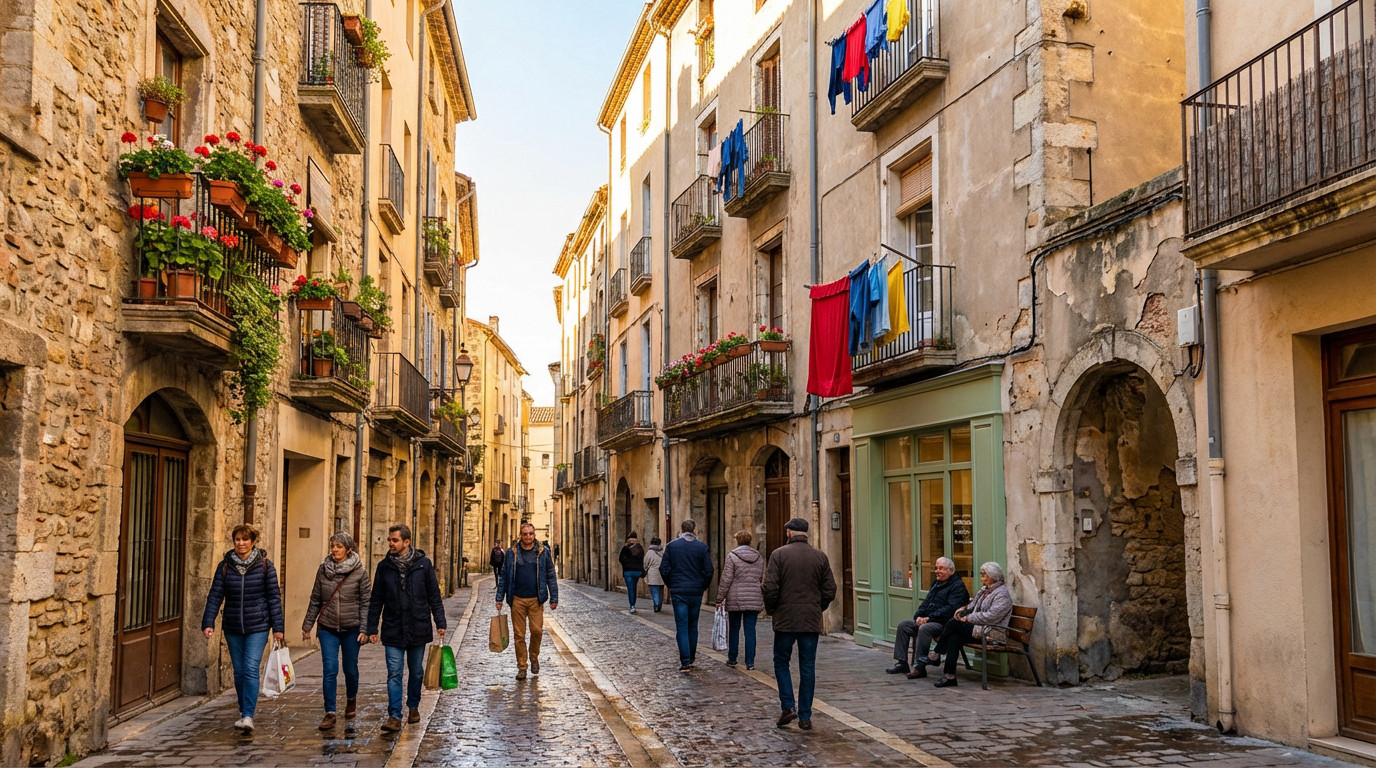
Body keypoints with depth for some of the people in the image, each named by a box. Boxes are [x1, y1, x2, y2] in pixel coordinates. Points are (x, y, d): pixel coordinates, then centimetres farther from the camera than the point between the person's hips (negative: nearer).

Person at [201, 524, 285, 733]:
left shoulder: (265, 565, -3)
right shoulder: (225, 566, 2)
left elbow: (274, 596, -2)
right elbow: (215, 595, 2)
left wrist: (278, 627, -4)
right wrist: (208, 623, -7)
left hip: (258, 626, -3)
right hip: (232, 627, 3)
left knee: (251, 669, -13)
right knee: (239, 671, 11)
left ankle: (248, 717, -18)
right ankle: (244, 711, 26)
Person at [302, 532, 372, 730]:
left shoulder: (359, 571, -7)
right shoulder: (323, 569, 2)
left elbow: (366, 602, -5)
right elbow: (315, 600, 10)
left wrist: (364, 629, -11)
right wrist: (307, 625, 10)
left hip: (351, 628, -1)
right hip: (327, 628, 1)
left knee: (350, 669, 12)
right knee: (330, 670, -7)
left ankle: (351, 700, 38)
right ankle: (330, 713, -2)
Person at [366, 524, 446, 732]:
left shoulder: (423, 564, -4)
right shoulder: (384, 566, 0)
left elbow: (434, 596, 1)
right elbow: (376, 600, 6)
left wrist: (440, 623, -3)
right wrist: (372, 628, 3)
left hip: (418, 629, 0)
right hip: (393, 630, 0)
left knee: (416, 672, 13)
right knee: (394, 674, -5)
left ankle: (413, 707, 32)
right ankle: (394, 716, -5)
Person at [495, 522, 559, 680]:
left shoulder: (543, 552, 3)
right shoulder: (512, 553, 4)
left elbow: (551, 576, 6)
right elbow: (503, 576, 9)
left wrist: (554, 598, 2)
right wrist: (499, 598, 5)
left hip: (536, 599, -1)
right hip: (517, 599, 1)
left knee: (537, 630, -6)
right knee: (519, 634, 2)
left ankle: (534, 657, 22)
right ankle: (521, 667, 13)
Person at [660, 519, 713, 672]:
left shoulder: (671, 546, -1)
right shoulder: (702, 547, -1)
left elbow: (664, 569, -3)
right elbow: (708, 571, -3)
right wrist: (703, 586, 13)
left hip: (678, 592, -1)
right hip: (696, 592, 1)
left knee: (681, 627, 0)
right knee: (693, 626, 15)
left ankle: (685, 662, -6)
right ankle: (691, 658, 23)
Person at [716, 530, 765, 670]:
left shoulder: (732, 556, -7)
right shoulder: (759, 557, 7)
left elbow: (726, 580, -9)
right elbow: (763, 579, 12)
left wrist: (720, 598, -3)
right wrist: (764, 599, 22)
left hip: (735, 600, -3)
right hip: (754, 600, 3)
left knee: (734, 629, 10)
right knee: (750, 630, 4)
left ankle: (732, 659, 18)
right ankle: (750, 662, 2)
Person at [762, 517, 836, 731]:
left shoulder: (779, 555, -6)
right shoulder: (820, 557, 3)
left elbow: (770, 589, -10)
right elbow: (830, 590, 4)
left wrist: (772, 610, 6)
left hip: (785, 620, -2)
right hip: (812, 621, 2)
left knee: (781, 662, 14)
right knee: (808, 668, 8)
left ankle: (788, 706, 1)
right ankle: (805, 717, 9)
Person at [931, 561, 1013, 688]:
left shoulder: (1002, 594, -10)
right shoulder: (984, 590, 21)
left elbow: (991, 616, -21)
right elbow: (973, 606, 26)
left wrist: (967, 619, -17)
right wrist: (964, 609, 3)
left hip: (992, 633, -8)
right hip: (980, 629, 8)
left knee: (953, 623, -18)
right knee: (954, 637, -20)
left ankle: (937, 653, -2)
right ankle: (950, 677, -22)